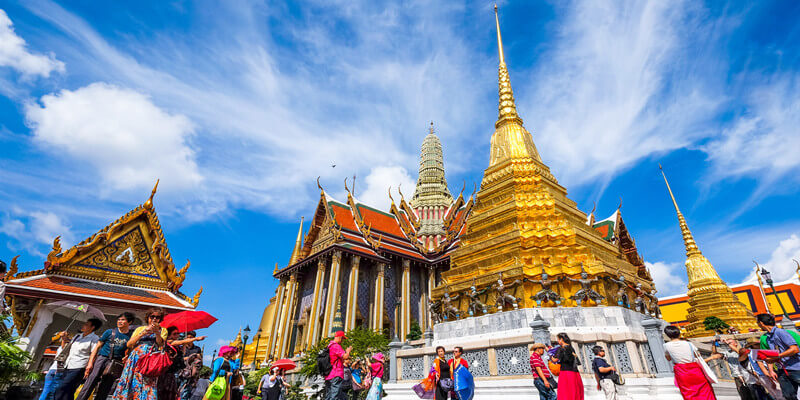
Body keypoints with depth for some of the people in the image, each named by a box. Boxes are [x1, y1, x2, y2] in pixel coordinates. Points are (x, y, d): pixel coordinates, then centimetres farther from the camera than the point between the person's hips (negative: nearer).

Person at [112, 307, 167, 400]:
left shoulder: (162, 330, 14)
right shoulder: (140, 328, 18)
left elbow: (161, 344, -3)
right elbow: (129, 344, 7)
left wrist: (157, 332, -16)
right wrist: (144, 332, -4)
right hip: (136, 357, 2)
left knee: (148, 384, -11)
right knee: (131, 382, -7)